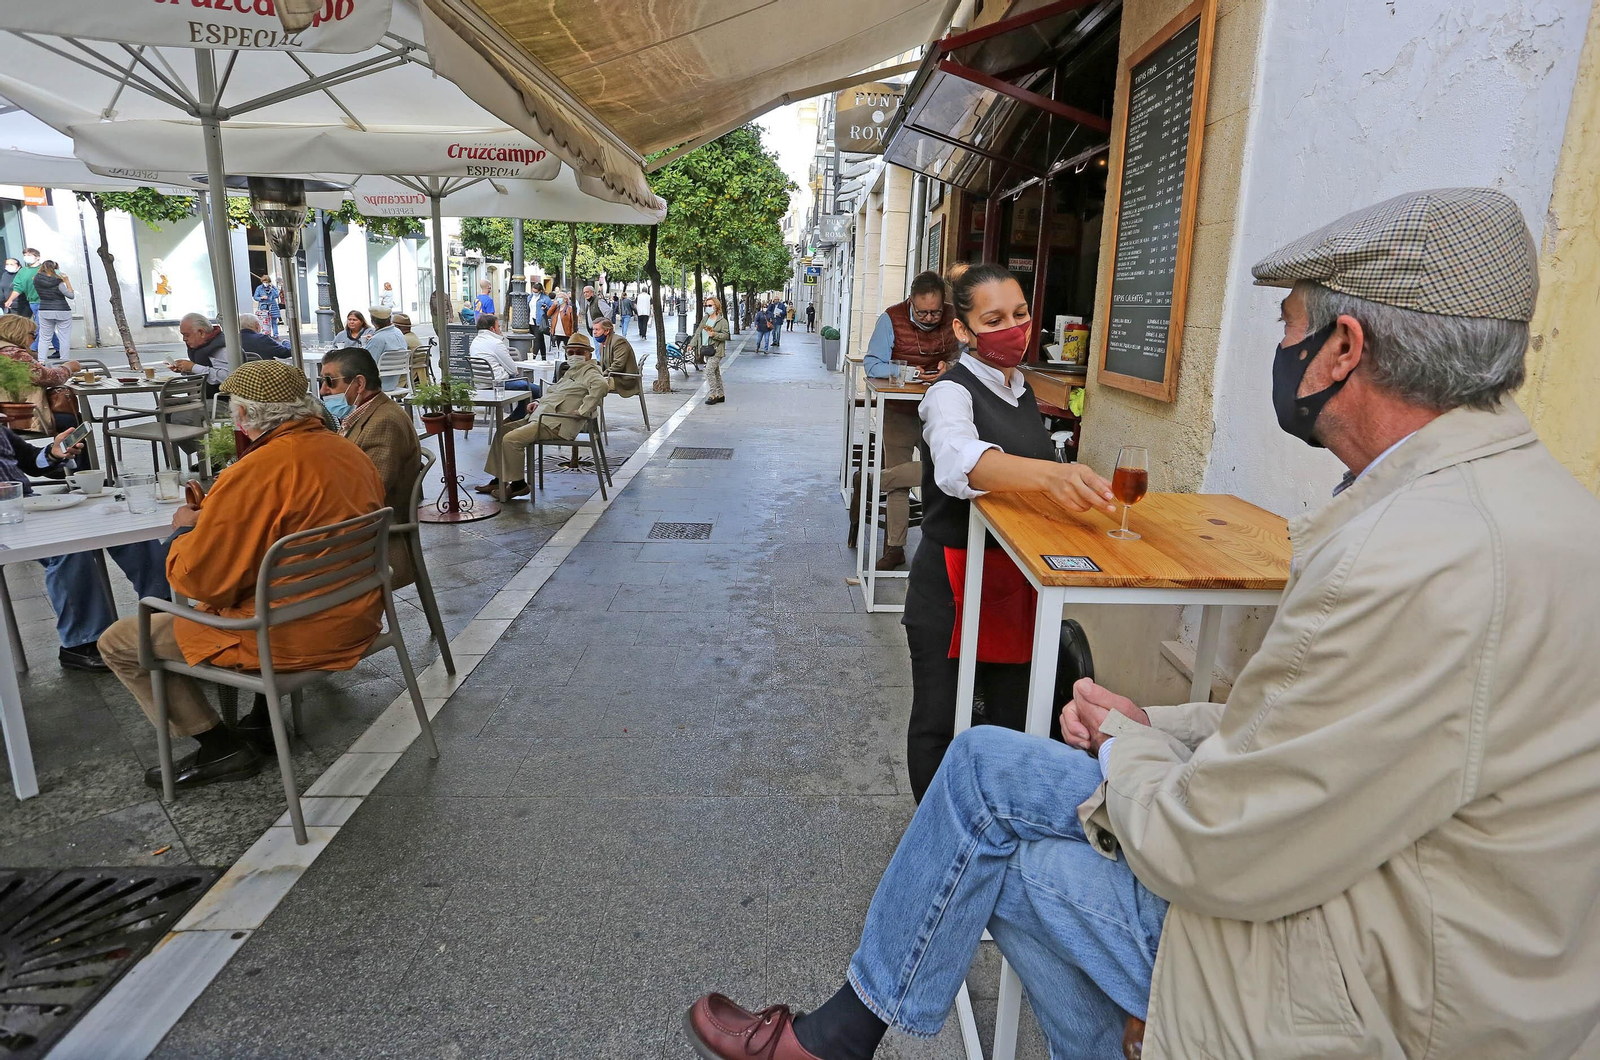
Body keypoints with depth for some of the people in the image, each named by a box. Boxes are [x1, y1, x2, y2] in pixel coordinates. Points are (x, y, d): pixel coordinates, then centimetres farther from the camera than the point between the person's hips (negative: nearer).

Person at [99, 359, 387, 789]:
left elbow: (198, 580, -18)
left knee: (118, 642, 9)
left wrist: (186, 530, 2)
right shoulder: (351, 452, 1)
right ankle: (263, 717, 30)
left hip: (294, 638, -8)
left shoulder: (255, 473, -23)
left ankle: (220, 746, 11)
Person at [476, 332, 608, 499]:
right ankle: (499, 479, 18)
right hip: (542, 416, 11)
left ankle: (517, 485, -7)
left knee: (511, 439, -21)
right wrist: (538, 404, 15)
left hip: (556, 425, -11)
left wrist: (583, 411, -31)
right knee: (502, 431, 14)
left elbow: (601, 385, -33)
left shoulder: (590, 372, -8)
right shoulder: (572, 371, 24)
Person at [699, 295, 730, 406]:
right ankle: (720, 395, 21)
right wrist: (692, 344, 9)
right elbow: (698, 332, 16)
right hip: (706, 349, 7)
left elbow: (726, 335, -10)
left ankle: (712, 395, -11)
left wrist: (714, 334, -23)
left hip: (716, 351, -7)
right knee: (716, 372, 13)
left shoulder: (722, 321, -6)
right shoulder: (704, 319, 13)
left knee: (709, 371, -17)